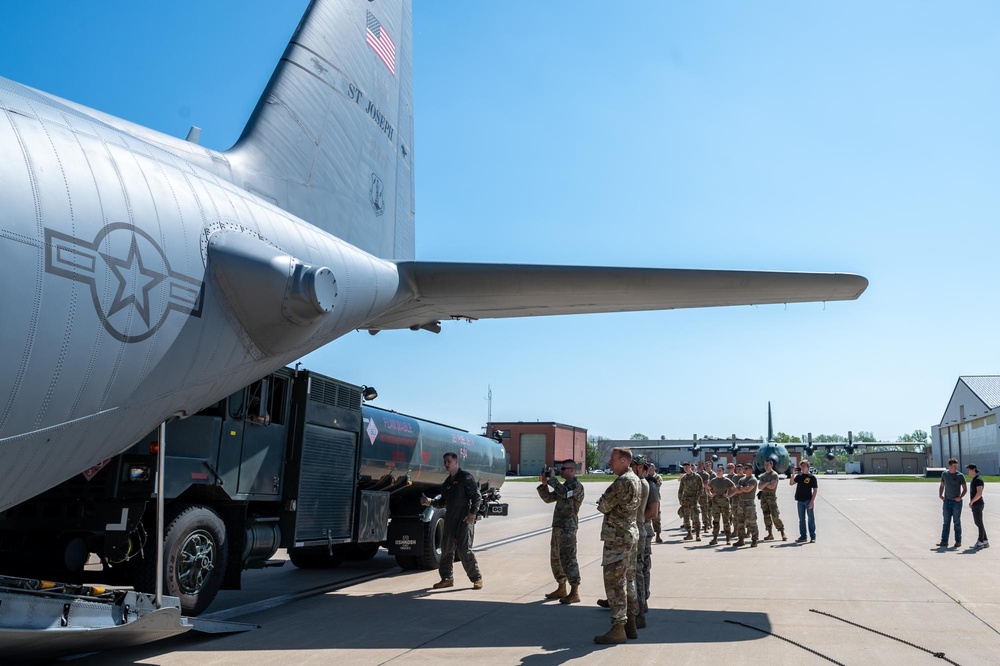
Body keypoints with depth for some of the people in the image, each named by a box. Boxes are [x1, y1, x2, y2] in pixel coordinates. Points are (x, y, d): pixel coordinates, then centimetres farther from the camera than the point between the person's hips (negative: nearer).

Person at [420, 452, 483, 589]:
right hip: (450, 520, 8)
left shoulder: (465, 477, -5)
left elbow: (476, 496, -9)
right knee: (446, 549, 9)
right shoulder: (447, 482, 18)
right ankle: (447, 578, 19)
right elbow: (443, 502, 21)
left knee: (464, 550, -9)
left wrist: (472, 514, -16)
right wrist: (430, 502, 5)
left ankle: (477, 578, 1)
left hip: (464, 520, -8)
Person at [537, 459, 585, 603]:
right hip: (558, 527, 10)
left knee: (568, 559, -10)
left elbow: (564, 493, -29)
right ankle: (561, 589, 24)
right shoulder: (564, 486, 20)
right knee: (556, 559, 14)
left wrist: (552, 479, -19)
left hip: (568, 528, -10)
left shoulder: (576, 485, -9)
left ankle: (575, 592, -8)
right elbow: (548, 498, 19)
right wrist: (544, 484, 4)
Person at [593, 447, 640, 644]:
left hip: (617, 537, -10)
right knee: (624, 580, 16)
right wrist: (608, 503, 5)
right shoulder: (634, 479, 12)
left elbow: (603, 506, -16)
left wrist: (602, 501, 3)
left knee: (614, 582, -5)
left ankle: (618, 629, -2)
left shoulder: (623, 482, -20)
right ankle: (630, 625, 22)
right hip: (629, 534, 10)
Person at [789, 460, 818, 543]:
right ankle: (803, 536, 16)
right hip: (800, 501, 5)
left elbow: (815, 490, -6)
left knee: (811, 519, -1)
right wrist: (793, 474, -5)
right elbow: (791, 483, 5)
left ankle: (813, 537, 5)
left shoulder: (812, 477, -4)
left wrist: (812, 501, -13)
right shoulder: (799, 476, 10)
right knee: (801, 519, 9)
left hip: (808, 501, -5)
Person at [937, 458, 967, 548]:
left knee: (957, 522, 1)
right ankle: (944, 541, 4)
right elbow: (941, 486, 16)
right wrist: (940, 495, 1)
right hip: (946, 501, 3)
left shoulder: (960, 475, -4)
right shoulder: (944, 474, 6)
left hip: (956, 501, -3)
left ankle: (958, 541, 8)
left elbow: (965, 489, -1)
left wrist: (960, 497, -15)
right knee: (946, 522, 4)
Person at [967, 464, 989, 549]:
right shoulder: (974, 479, 14)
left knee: (979, 523, 0)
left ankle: (981, 542, 8)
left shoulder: (978, 480, -16)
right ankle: (985, 541, 18)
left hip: (978, 505, -10)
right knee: (978, 523, 13)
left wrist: (971, 502, -14)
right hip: (975, 505, 10)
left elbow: (979, 493, -26)